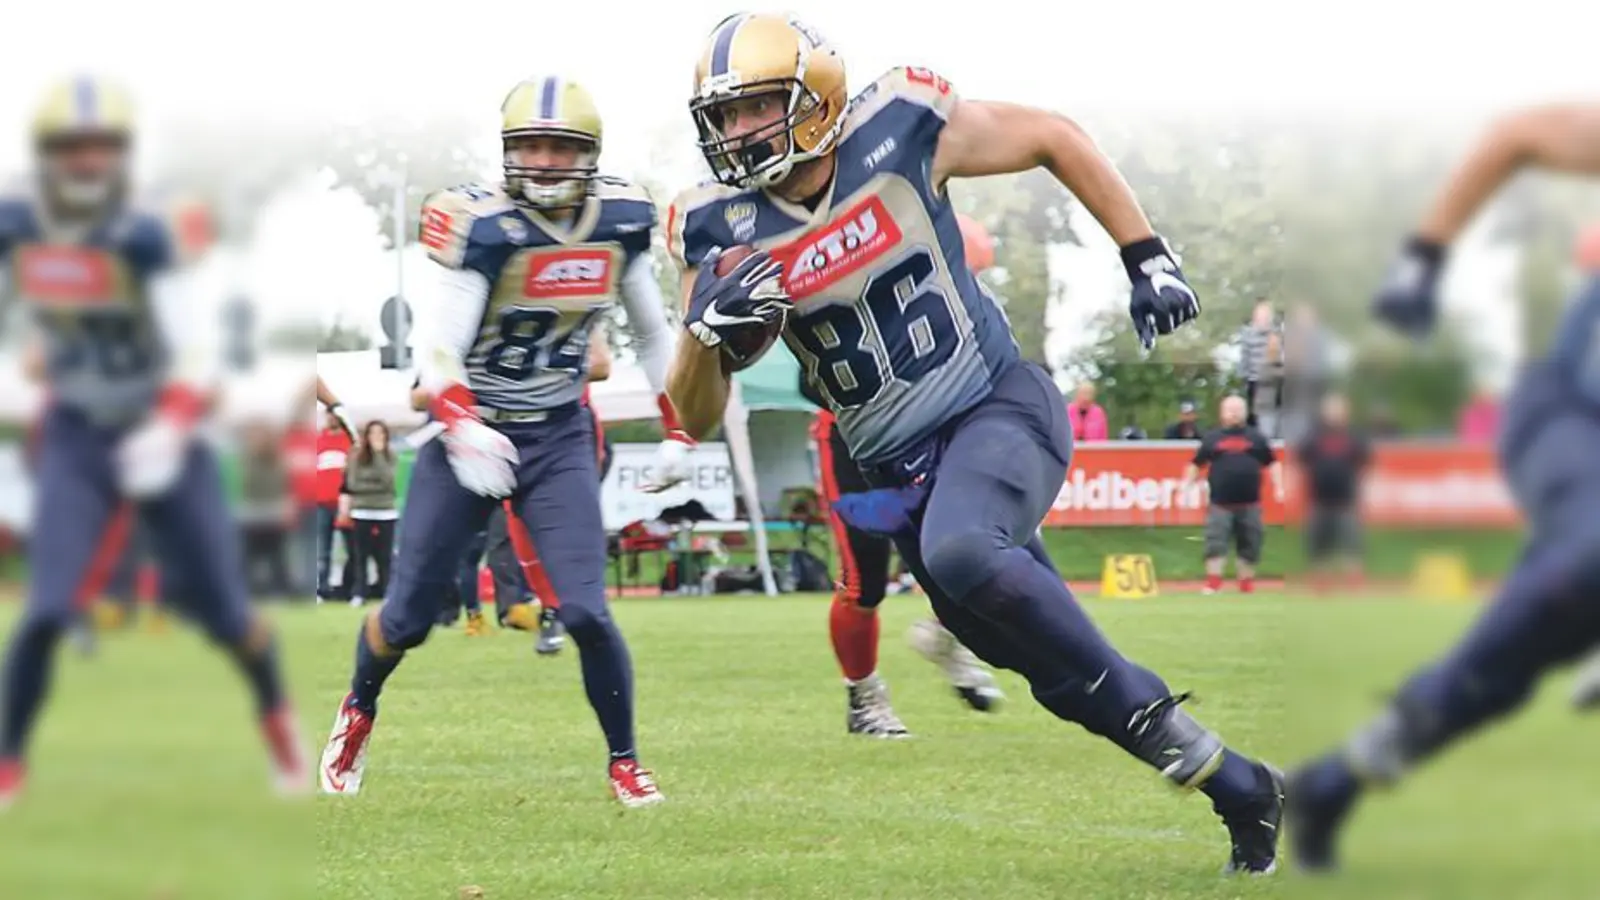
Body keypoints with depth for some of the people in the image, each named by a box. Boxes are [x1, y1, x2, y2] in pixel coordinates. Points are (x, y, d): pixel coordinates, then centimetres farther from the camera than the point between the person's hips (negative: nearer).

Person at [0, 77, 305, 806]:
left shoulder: (141, 239, -21)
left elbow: (197, 352, -26)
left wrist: (168, 431, -40)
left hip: (160, 438, -2)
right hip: (77, 443, 2)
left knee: (223, 611, 7)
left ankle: (277, 717, 38)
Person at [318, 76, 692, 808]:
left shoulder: (619, 221, -4)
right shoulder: (484, 227, -19)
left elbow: (653, 334, 11)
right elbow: (440, 352, -22)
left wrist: (676, 434, 8)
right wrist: (463, 430, -39)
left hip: (559, 440, 2)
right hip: (472, 436, -2)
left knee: (585, 614, -13)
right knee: (407, 616, 6)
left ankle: (624, 761, 8)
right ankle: (358, 710, 38)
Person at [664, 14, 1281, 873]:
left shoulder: (898, 134, -14)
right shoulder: (724, 229, -6)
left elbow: (1055, 138, 2)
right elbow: (695, 418, -2)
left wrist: (1147, 259, -1)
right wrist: (709, 332, -23)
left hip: (999, 406, -4)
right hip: (900, 469, 4)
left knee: (958, 552, -35)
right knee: (1067, 679, 7)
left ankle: (1149, 711, -17)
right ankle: (1237, 787, 26)